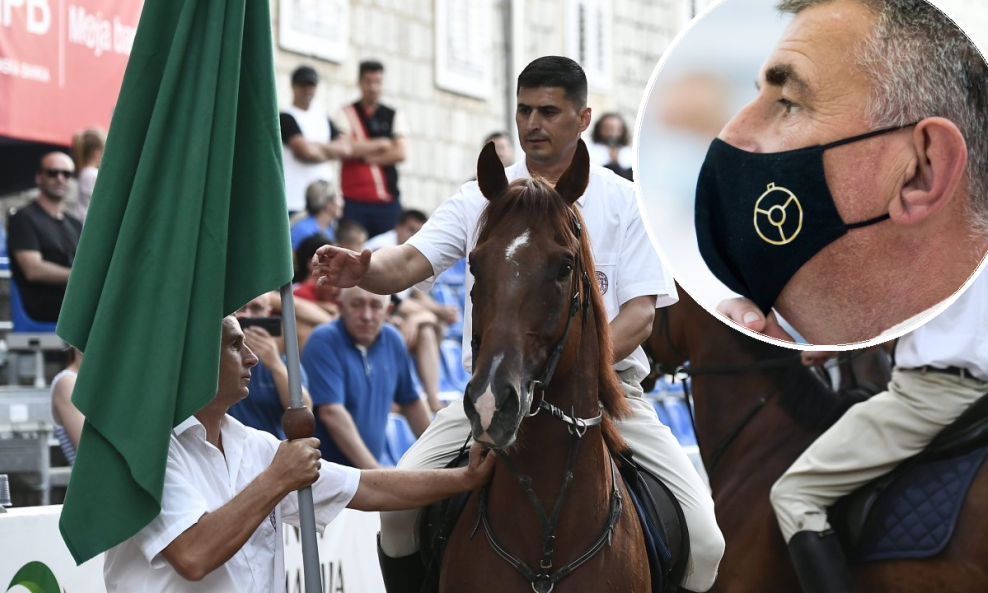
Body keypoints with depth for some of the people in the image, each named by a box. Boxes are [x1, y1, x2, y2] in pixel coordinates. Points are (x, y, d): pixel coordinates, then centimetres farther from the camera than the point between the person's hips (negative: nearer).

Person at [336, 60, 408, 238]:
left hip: (387, 198, 2)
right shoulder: (347, 114, 6)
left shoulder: (393, 116, 14)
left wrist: (366, 156, -4)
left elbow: (400, 153, 1)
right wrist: (381, 144, -3)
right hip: (355, 200, -2)